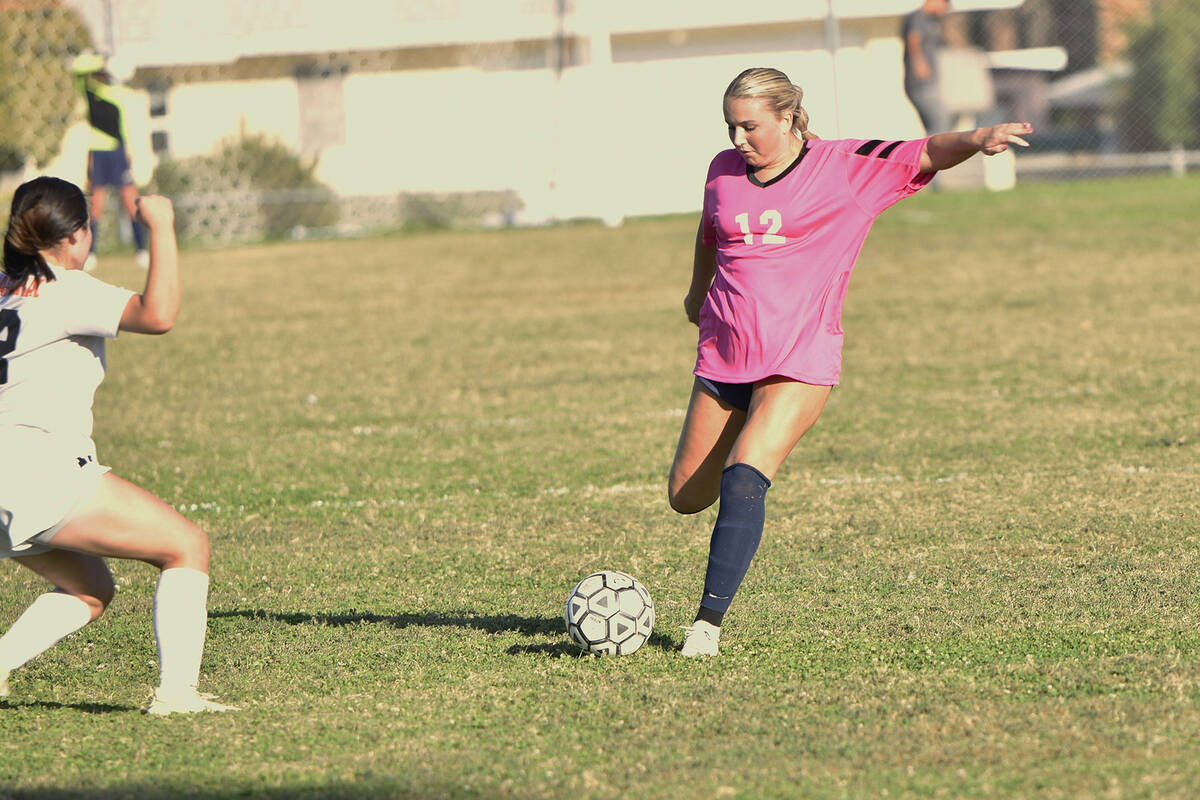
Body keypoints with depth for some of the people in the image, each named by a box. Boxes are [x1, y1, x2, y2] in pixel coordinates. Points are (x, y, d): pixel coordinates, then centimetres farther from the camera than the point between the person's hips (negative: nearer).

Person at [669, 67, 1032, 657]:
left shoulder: (844, 167, -5)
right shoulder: (724, 172, 7)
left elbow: (927, 155, -15)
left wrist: (977, 139, -34)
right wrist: (698, 292, 43)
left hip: (800, 361, -5)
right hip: (724, 356, 5)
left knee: (743, 479, -25)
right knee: (686, 497, 11)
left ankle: (709, 620, -22)